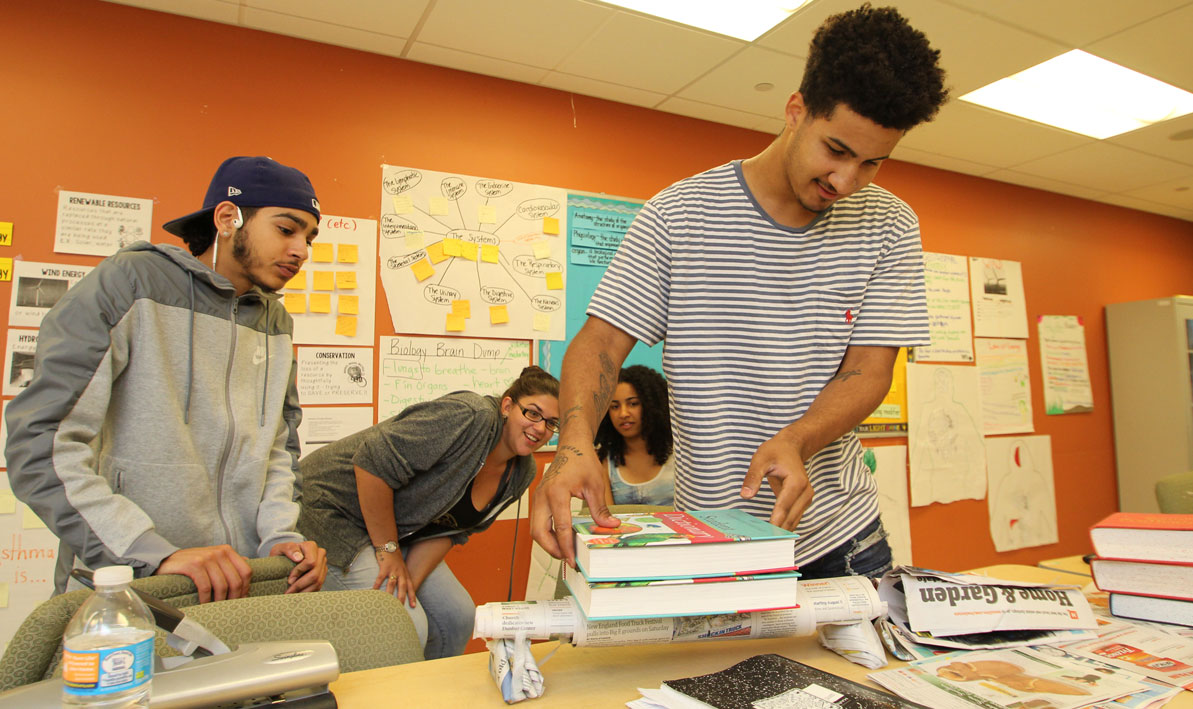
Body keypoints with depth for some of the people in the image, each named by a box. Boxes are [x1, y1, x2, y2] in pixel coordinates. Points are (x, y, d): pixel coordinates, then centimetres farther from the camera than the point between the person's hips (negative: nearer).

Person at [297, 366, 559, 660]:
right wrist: (388, 550, -22)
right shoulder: (469, 416, -28)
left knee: (457, 618, 7)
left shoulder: (522, 473, 0)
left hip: (399, 530, 9)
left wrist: (410, 582, -13)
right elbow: (373, 464, -30)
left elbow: (449, 528, 1)